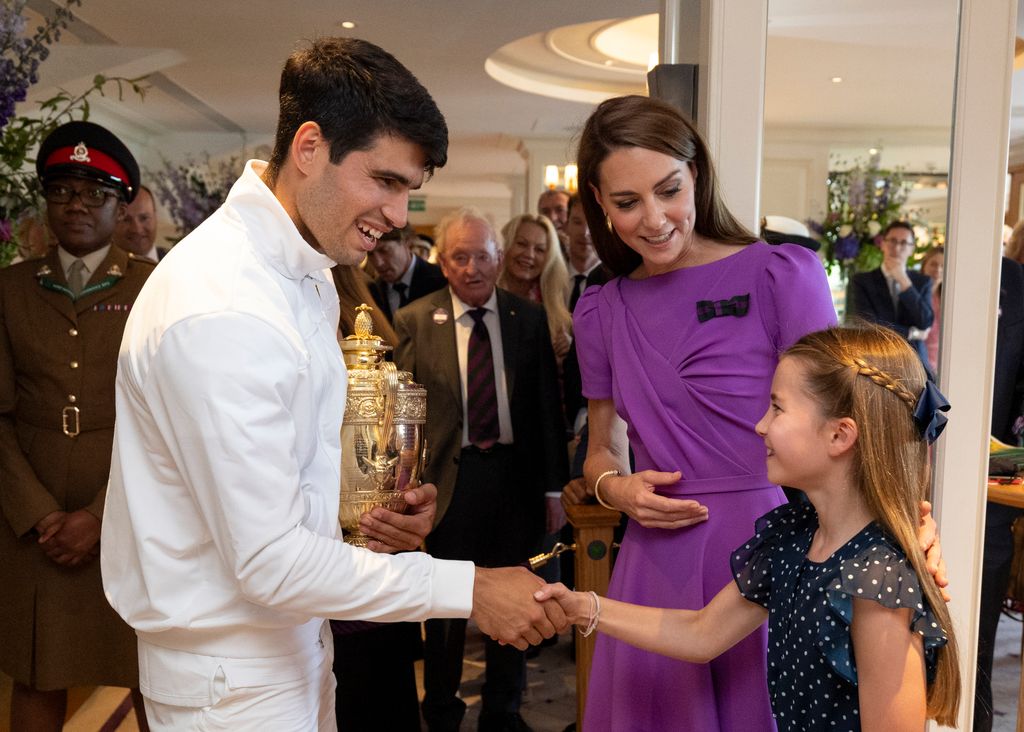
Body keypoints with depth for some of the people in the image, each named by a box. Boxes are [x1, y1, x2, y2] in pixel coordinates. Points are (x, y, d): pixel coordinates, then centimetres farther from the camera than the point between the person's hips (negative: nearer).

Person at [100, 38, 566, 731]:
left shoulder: (309, 277, 5)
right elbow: (270, 561, -26)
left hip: (295, 644, 9)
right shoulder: (224, 311, -27)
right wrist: (469, 589, -23)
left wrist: (369, 513, -4)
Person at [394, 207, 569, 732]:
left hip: (515, 474, 2)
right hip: (448, 477, -2)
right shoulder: (414, 321, -3)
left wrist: (554, 485, 1)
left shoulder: (529, 319, 2)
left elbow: (547, 407, 3)